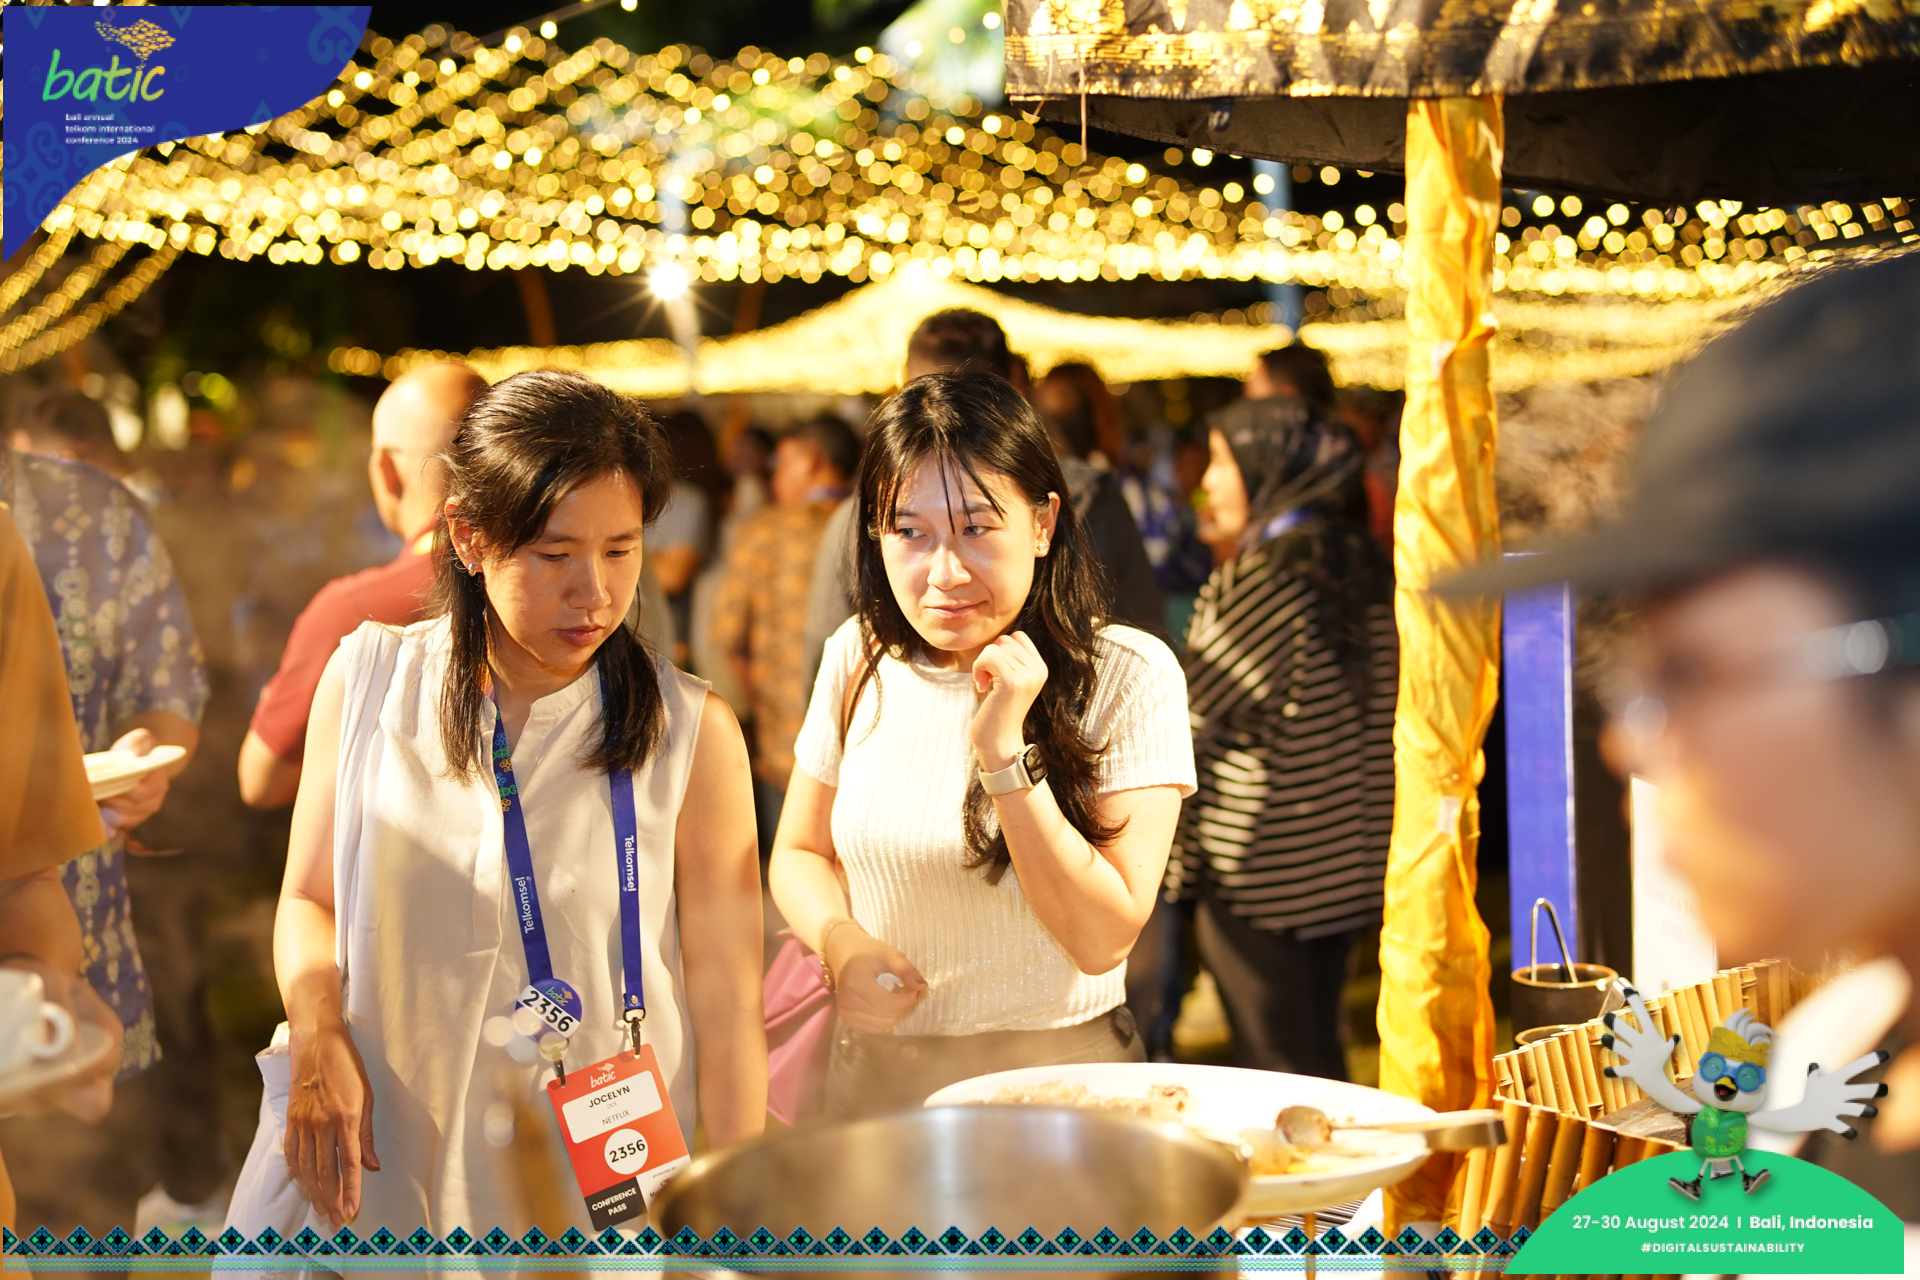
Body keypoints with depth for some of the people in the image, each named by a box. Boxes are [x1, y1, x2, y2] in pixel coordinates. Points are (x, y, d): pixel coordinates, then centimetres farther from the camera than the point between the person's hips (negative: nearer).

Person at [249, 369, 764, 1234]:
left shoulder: (692, 734, -9)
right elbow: (309, 899, 8)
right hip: (377, 1172, 2)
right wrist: (318, 1040, -10)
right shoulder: (368, 679, -2)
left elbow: (726, 1004, -8)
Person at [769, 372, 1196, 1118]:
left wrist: (1006, 751, -23)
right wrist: (839, 940, -9)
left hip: (1058, 1083, 0)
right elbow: (800, 854, 12)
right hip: (873, 1080, 1)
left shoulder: (1128, 677, -11)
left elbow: (1104, 940, -15)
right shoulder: (858, 661, 0)